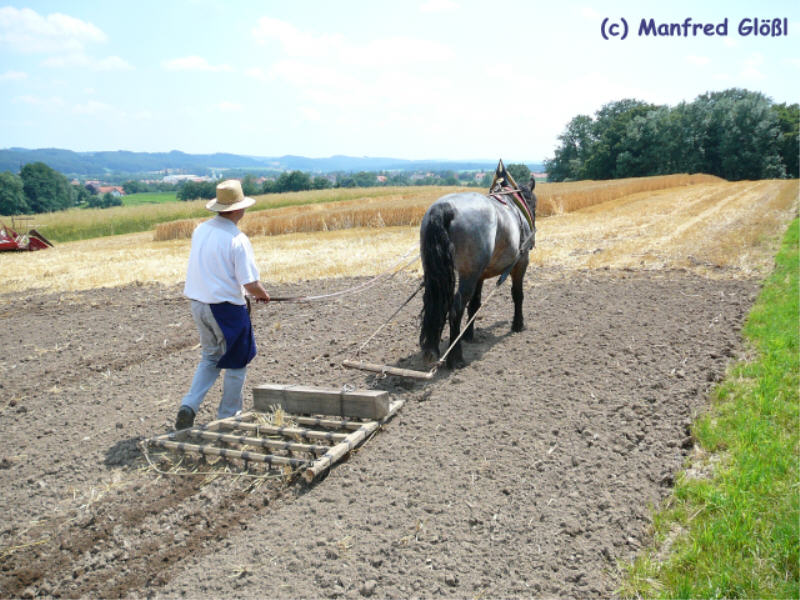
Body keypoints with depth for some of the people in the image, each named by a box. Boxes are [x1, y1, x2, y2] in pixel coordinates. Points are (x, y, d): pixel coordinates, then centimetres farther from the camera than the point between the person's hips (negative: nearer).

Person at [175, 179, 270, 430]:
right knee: (236, 363, 12)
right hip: (226, 308, -7)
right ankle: (228, 417, 22)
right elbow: (251, 284, -21)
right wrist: (263, 295, 2)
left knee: (211, 358, 23)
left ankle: (189, 406, 10)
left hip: (198, 303, 7)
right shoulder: (238, 239, -19)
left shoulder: (200, 230, 3)